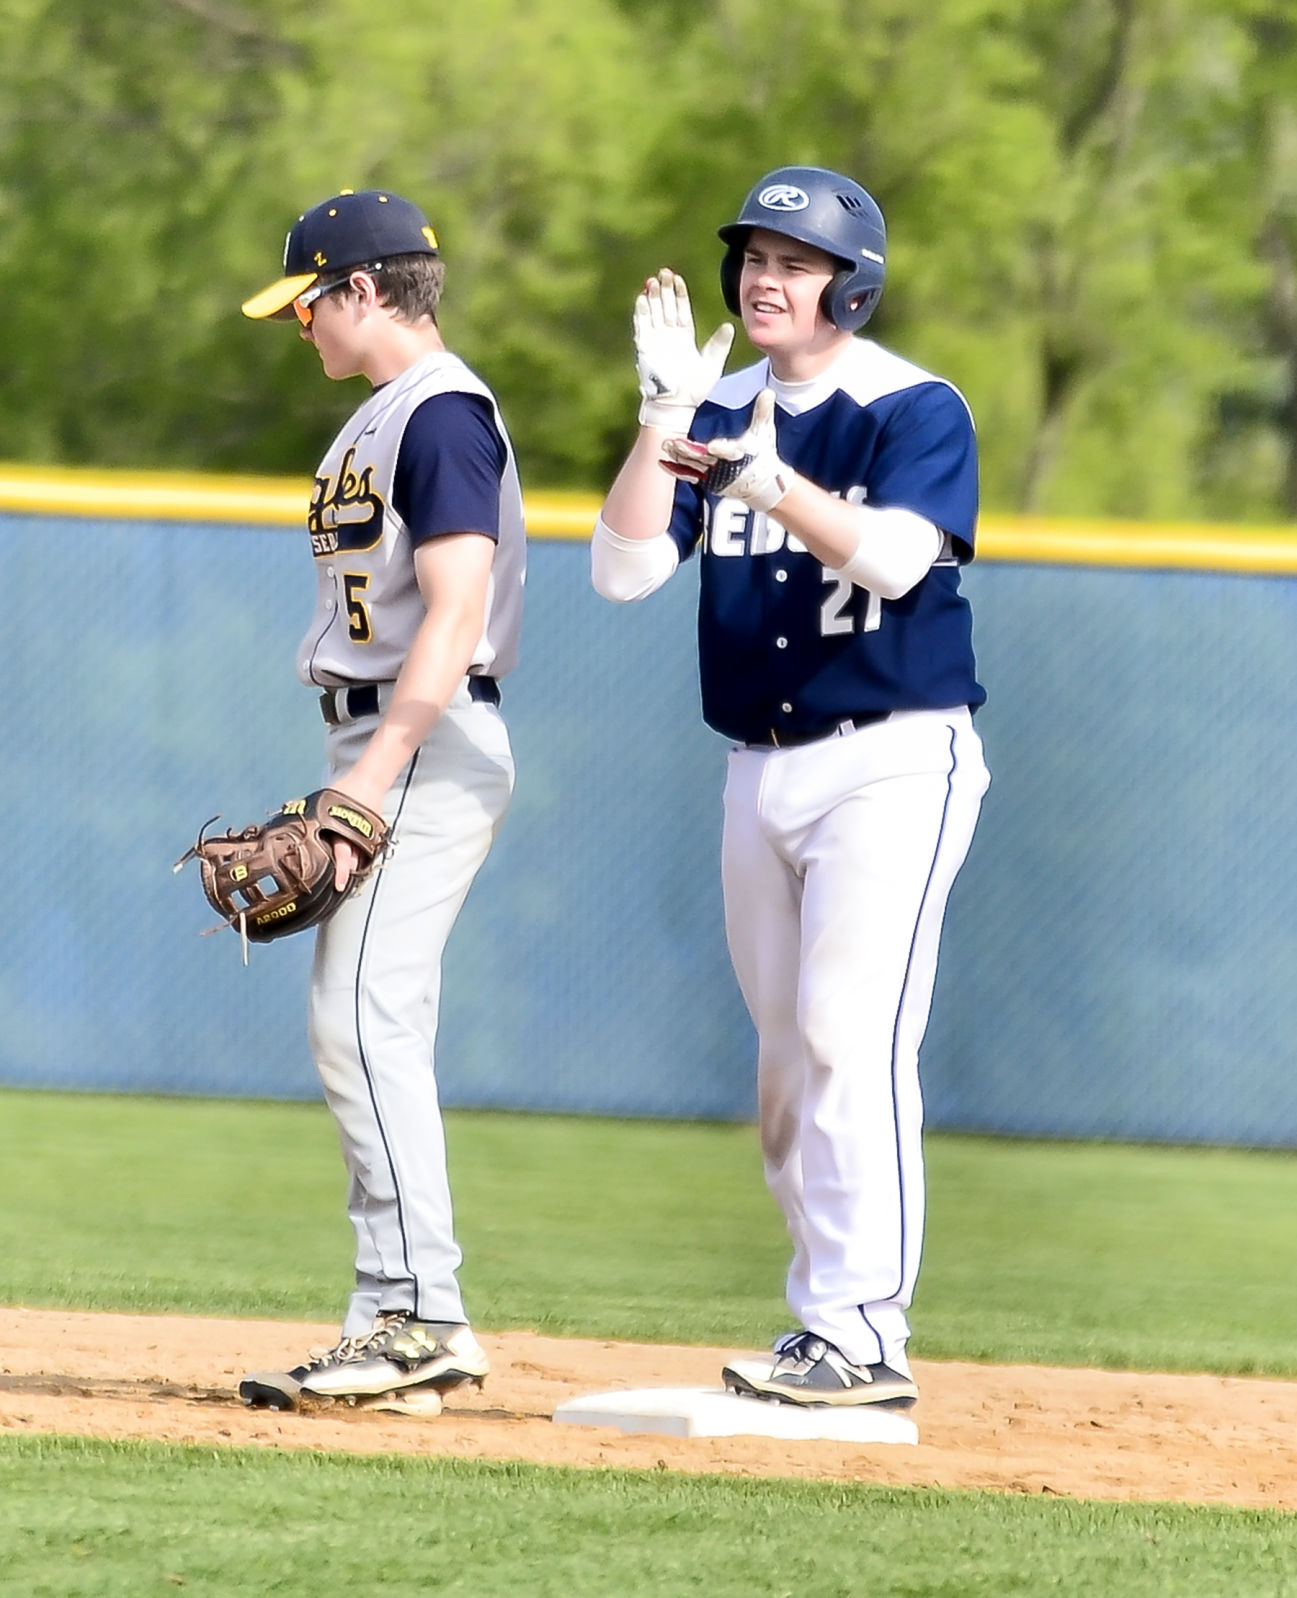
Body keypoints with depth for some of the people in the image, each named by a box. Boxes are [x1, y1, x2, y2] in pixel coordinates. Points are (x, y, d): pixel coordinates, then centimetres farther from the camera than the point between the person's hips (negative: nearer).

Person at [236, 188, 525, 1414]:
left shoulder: (443, 415, -13)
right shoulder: (382, 419, 19)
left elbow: (454, 612, -21)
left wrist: (373, 775, -25)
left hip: (429, 748, -10)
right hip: (385, 750, 10)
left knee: (364, 1021, -15)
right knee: (368, 1030, 8)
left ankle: (417, 1312, -17)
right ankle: (406, 1328, 9)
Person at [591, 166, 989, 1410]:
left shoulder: (917, 411, -7)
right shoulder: (719, 412, 9)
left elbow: (895, 556, -24)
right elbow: (624, 569, -2)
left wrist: (772, 481, -38)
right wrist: (665, 416, -13)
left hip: (894, 760, -6)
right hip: (759, 768, 7)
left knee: (850, 1031, -16)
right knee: (786, 1053, 10)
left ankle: (864, 1337, -18)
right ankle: (827, 1315, 19)